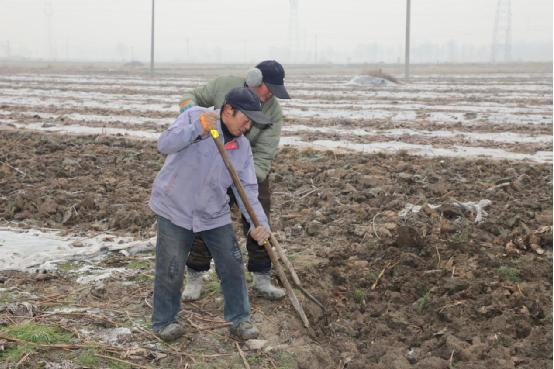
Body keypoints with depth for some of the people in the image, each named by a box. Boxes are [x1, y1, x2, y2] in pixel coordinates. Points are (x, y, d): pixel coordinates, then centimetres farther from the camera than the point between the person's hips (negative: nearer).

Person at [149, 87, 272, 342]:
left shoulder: (242, 146, 0)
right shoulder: (195, 116, -12)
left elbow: (247, 188, -3)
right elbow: (165, 145, -23)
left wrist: (260, 223, -17)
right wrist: (198, 128, -35)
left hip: (214, 214, 5)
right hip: (175, 209, -4)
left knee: (232, 266, 5)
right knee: (171, 271, 2)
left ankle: (239, 319, 21)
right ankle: (163, 322, 22)